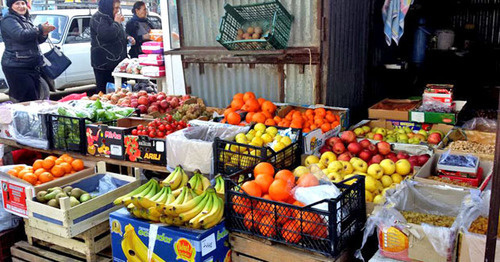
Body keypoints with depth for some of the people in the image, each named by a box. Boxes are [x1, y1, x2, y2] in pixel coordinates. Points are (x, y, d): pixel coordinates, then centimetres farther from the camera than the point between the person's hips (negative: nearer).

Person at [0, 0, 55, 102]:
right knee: (28, 101, -13)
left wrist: (44, 33, 1)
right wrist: (40, 29, -16)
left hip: (32, 66, 8)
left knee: (36, 97, 8)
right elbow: (21, 35, -21)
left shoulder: (26, 20, 20)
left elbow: (37, 40, 22)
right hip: (16, 67, -8)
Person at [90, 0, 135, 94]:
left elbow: (118, 35, 33)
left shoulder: (110, 17, 19)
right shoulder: (98, 18, -10)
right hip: (104, 63, -9)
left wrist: (127, 38, 13)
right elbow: (106, 34, -26)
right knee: (104, 90, -9)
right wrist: (117, 22, -14)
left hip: (116, 61, 9)